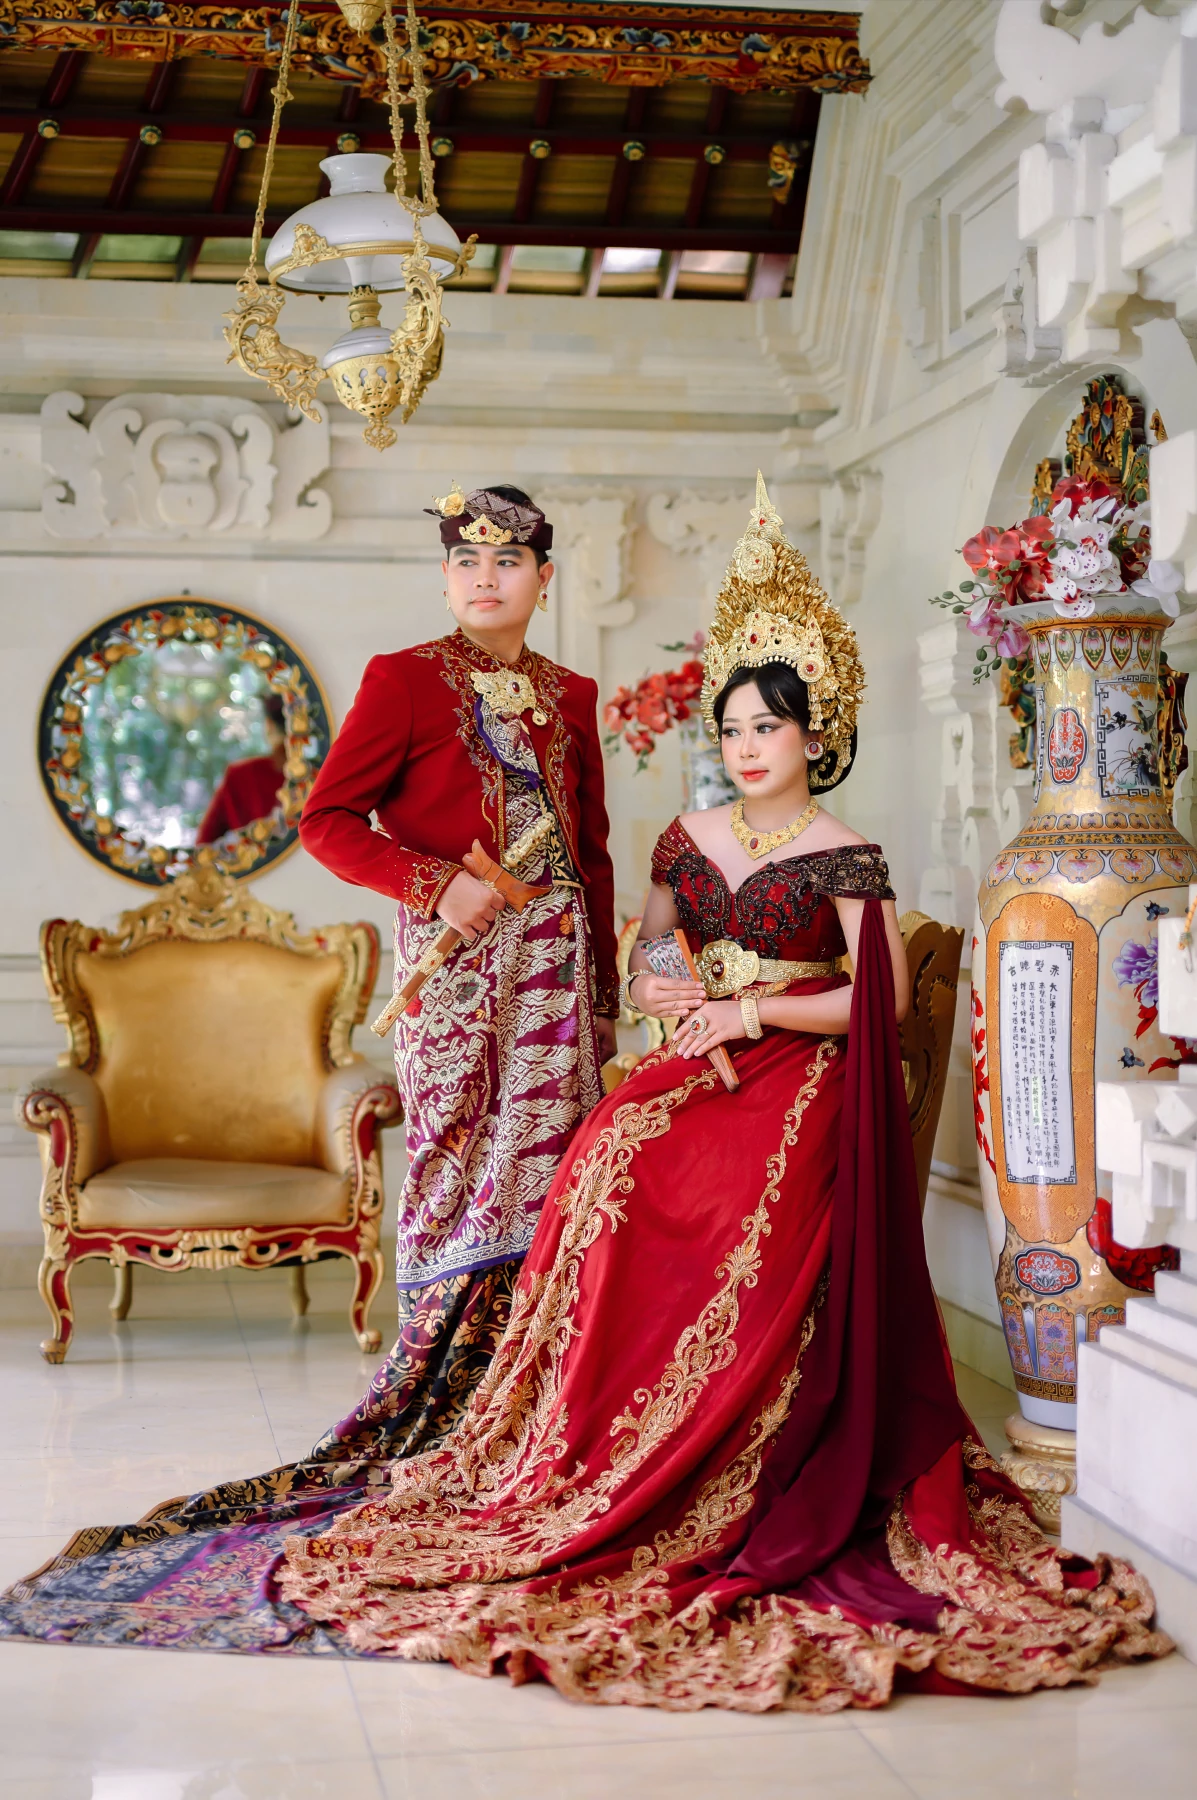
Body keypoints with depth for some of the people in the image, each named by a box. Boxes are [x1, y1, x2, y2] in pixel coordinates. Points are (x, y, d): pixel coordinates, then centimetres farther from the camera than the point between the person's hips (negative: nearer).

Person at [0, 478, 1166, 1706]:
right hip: (697, 1062, 5)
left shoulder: (844, 856, 1)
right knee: (616, 1164, -25)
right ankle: (618, 1455, -19)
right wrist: (656, 985, 1)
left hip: (801, 1082, -4)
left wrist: (758, 1008, -9)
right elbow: (649, 948, 24)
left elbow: (883, 997, -4)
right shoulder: (690, 838, 16)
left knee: (734, 1230, -30)